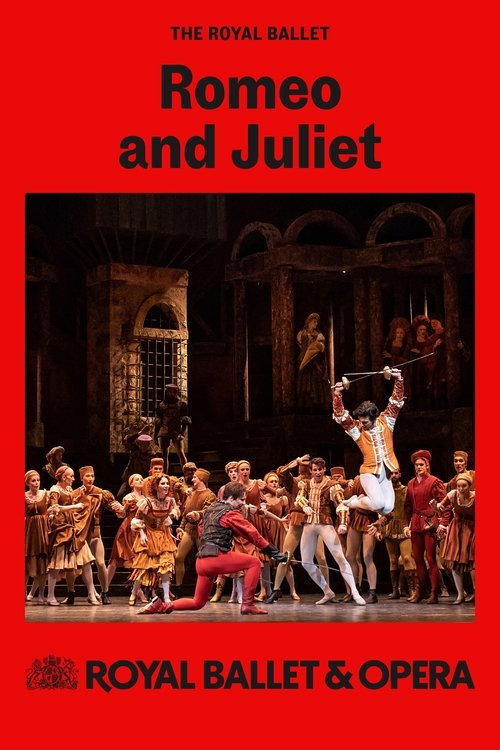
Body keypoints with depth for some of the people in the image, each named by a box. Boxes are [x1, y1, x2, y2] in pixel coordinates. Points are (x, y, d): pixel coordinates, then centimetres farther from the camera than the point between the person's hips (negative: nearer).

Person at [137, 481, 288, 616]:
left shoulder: (211, 508, 20)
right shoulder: (230, 513, -4)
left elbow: (202, 530, 31)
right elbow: (253, 534, -6)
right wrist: (276, 554, -6)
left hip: (201, 561, 8)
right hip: (216, 557, -8)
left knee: (197, 603, 17)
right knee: (254, 563, -2)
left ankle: (161, 606, 4)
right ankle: (247, 604, -8)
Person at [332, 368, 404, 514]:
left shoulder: (385, 421, 4)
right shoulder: (357, 429, -2)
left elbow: (396, 401, 2)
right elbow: (340, 416, -13)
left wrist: (398, 381, -13)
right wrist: (337, 395, -28)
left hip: (385, 473, 4)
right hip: (369, 472, -4)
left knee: (387, 509, -7)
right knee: (378, 503, -25)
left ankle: (365, 500, 23)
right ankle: (353, 502, 4)